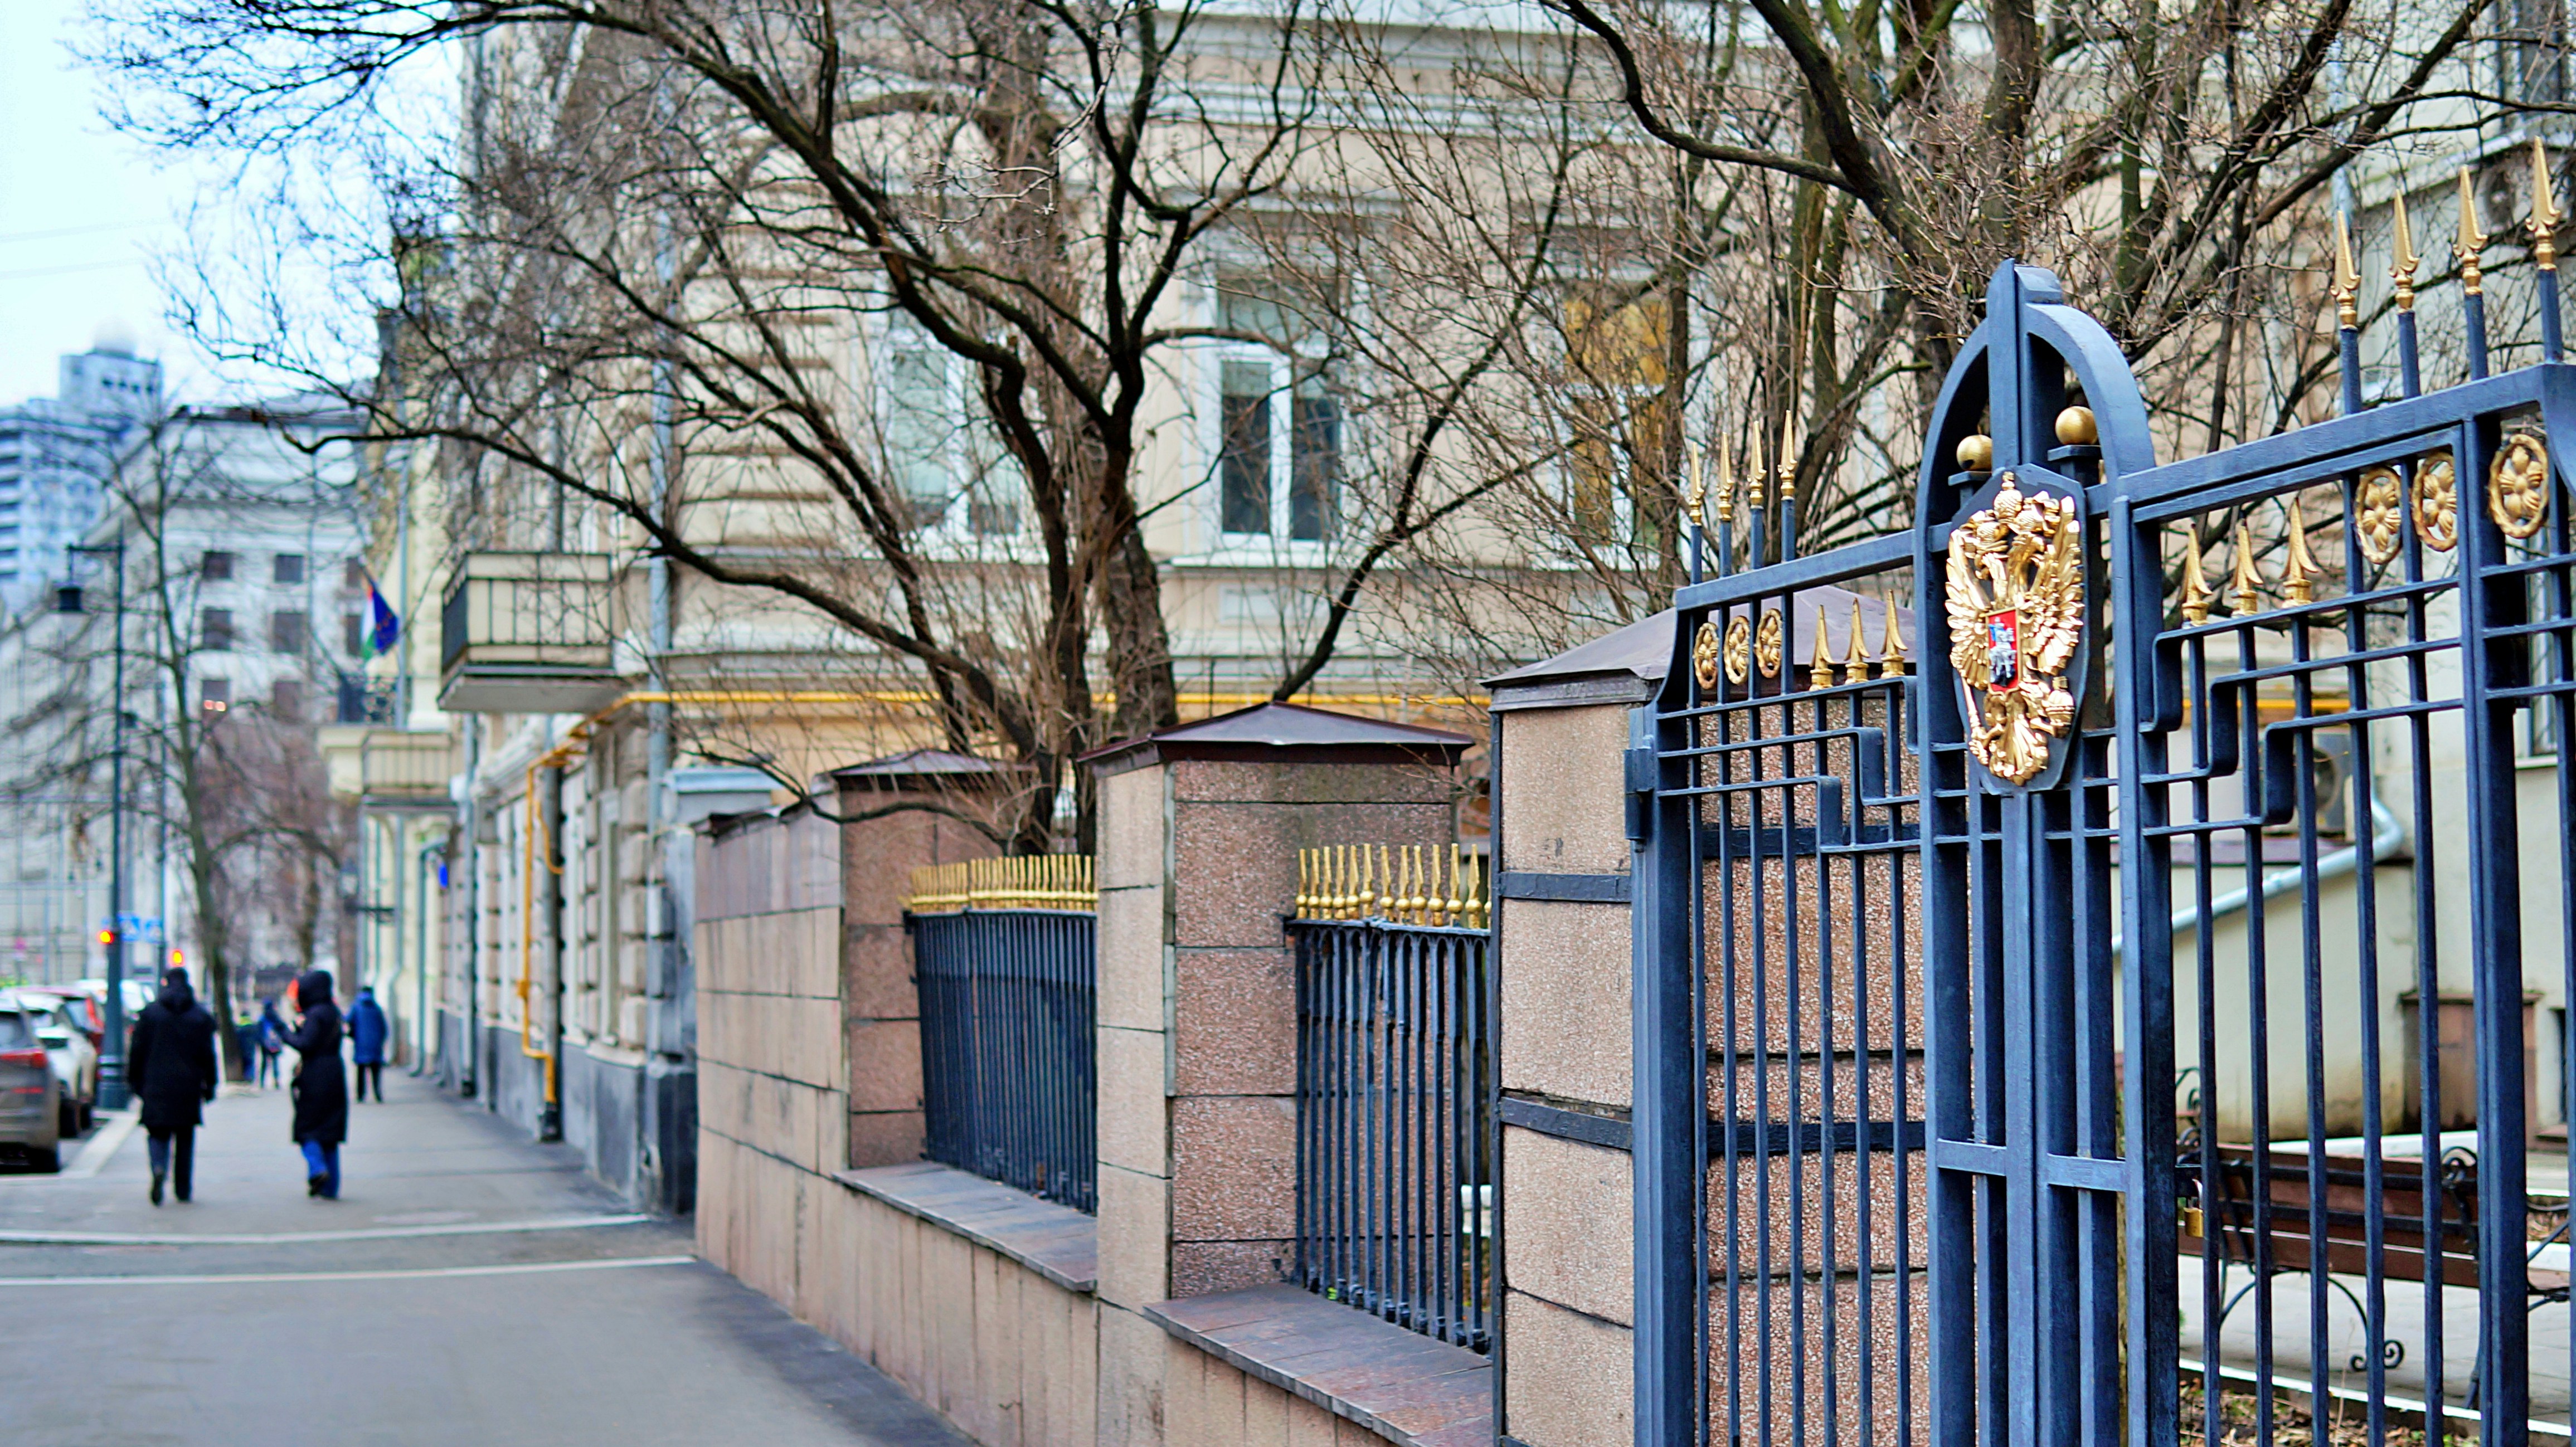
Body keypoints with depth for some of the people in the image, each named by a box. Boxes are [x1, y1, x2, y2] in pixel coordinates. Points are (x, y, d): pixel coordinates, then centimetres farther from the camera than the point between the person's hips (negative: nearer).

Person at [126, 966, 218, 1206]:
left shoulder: (150, 1013, -1)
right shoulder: (201, 1016, 2)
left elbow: (138, 1050, 1)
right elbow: (208, 1054, 4)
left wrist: (134, 1079, 10)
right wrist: (210, 1085, 10)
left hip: (157, 1087, -1)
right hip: (188, 1087, 1)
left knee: (158, 1133, 3)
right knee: (185, 1137, 11)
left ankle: (159, 1168, -27)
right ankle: (184, 1189, 14)